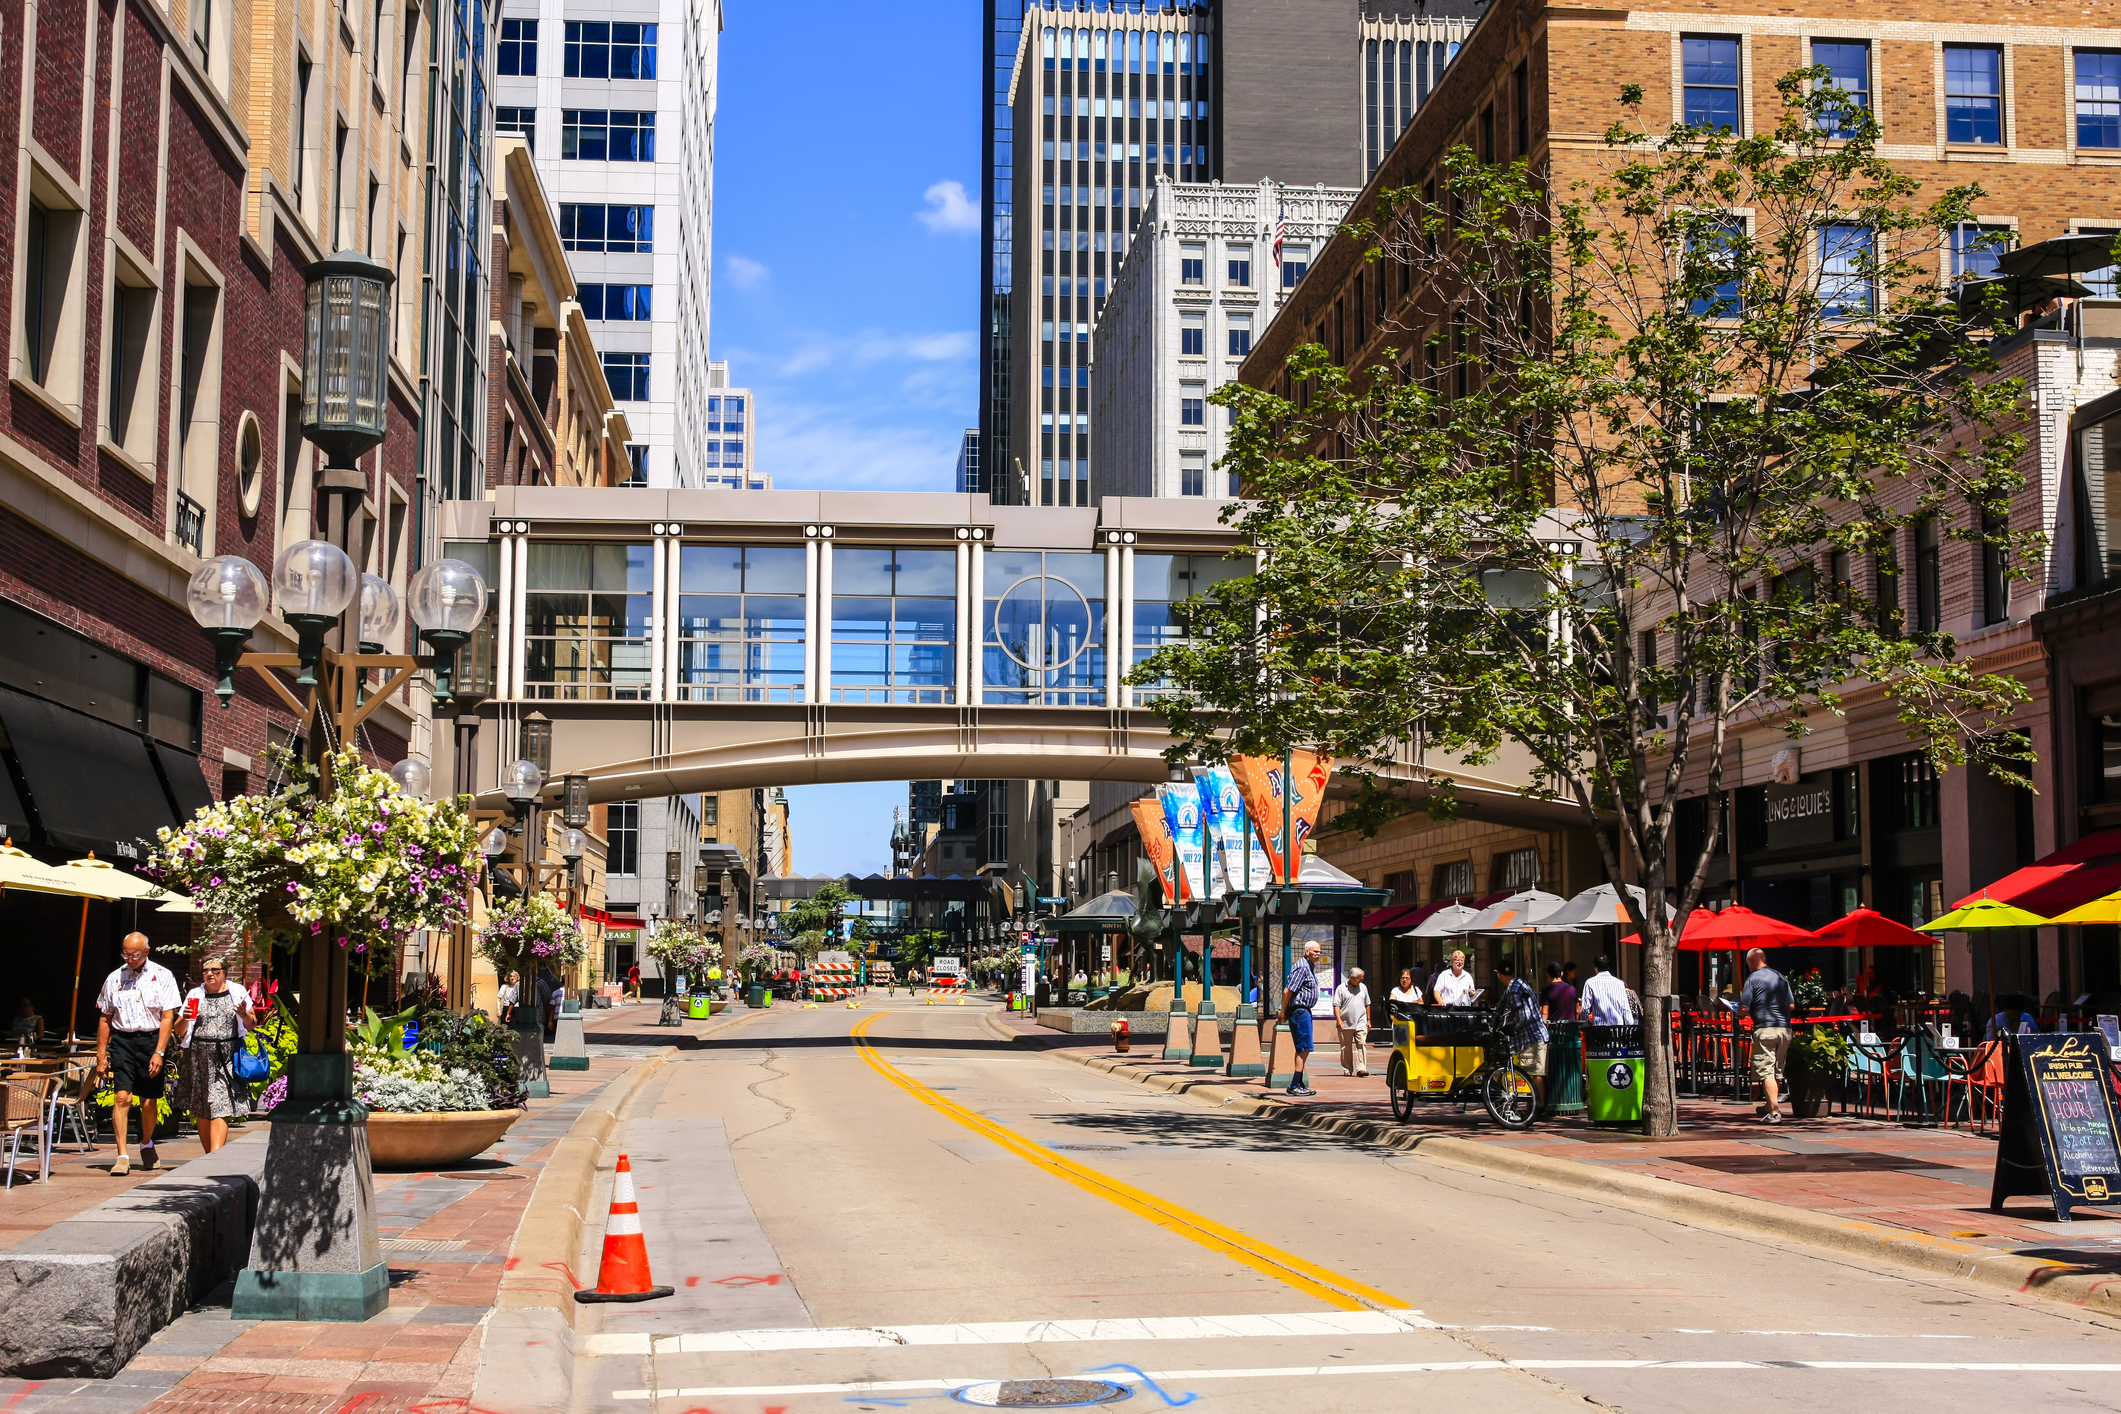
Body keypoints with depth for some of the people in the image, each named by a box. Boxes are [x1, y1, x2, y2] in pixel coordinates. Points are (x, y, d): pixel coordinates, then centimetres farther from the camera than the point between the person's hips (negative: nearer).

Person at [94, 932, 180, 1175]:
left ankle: (146, 1144, 33)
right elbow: (104, 1019, 14)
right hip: (122, 1040, 1)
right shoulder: (114, 979, 8)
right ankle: (122, 1157, -14)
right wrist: (101, 1055, 10)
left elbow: (168, 1017, -4)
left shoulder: (162, 977, 0)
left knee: (149, 1102, 7)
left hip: (151, 1040, -1)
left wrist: (159, 1052, -11)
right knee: (122, 1097, -13)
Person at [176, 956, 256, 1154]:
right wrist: (185, 1018, -8)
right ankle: (210, 1157, 14)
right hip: (199, 1057, 3)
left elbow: (252, 1024, 12)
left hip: (227, 1057, -3)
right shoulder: (195, 995, 13)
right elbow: (180, 1031, 13)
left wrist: (245, 1015, -10)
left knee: (220, 1108, -15)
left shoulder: (237, 992, 9)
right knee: (200, 1111, 4)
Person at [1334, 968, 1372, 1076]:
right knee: (1346, 1048, 4)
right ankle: (1347, 1070, 12)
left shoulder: (1363, 988, 13)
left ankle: (1361, 1068, -15)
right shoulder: (1341, 988, 1)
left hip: (1361, 1024, 2)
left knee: (1362, 1045, -11)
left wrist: (1368, 1020, 17)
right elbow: (1336, 1005, -3)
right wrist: (1339, 1020, -13)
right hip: (1345, 1025, -2)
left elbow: (1367, 1005, 20)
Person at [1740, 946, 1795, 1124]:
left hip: (1765, 1029, -7)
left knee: (1766, 1071, -6)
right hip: (1785, 1028, 7)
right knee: (1778, 1070, 17)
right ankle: (1770, 1106, 31)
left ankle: (1774, 1112, -15)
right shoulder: (1781, 978, 13)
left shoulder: (1753, 979, -6)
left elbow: (1743, 1008, -10)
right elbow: (1792, 1006, 16)